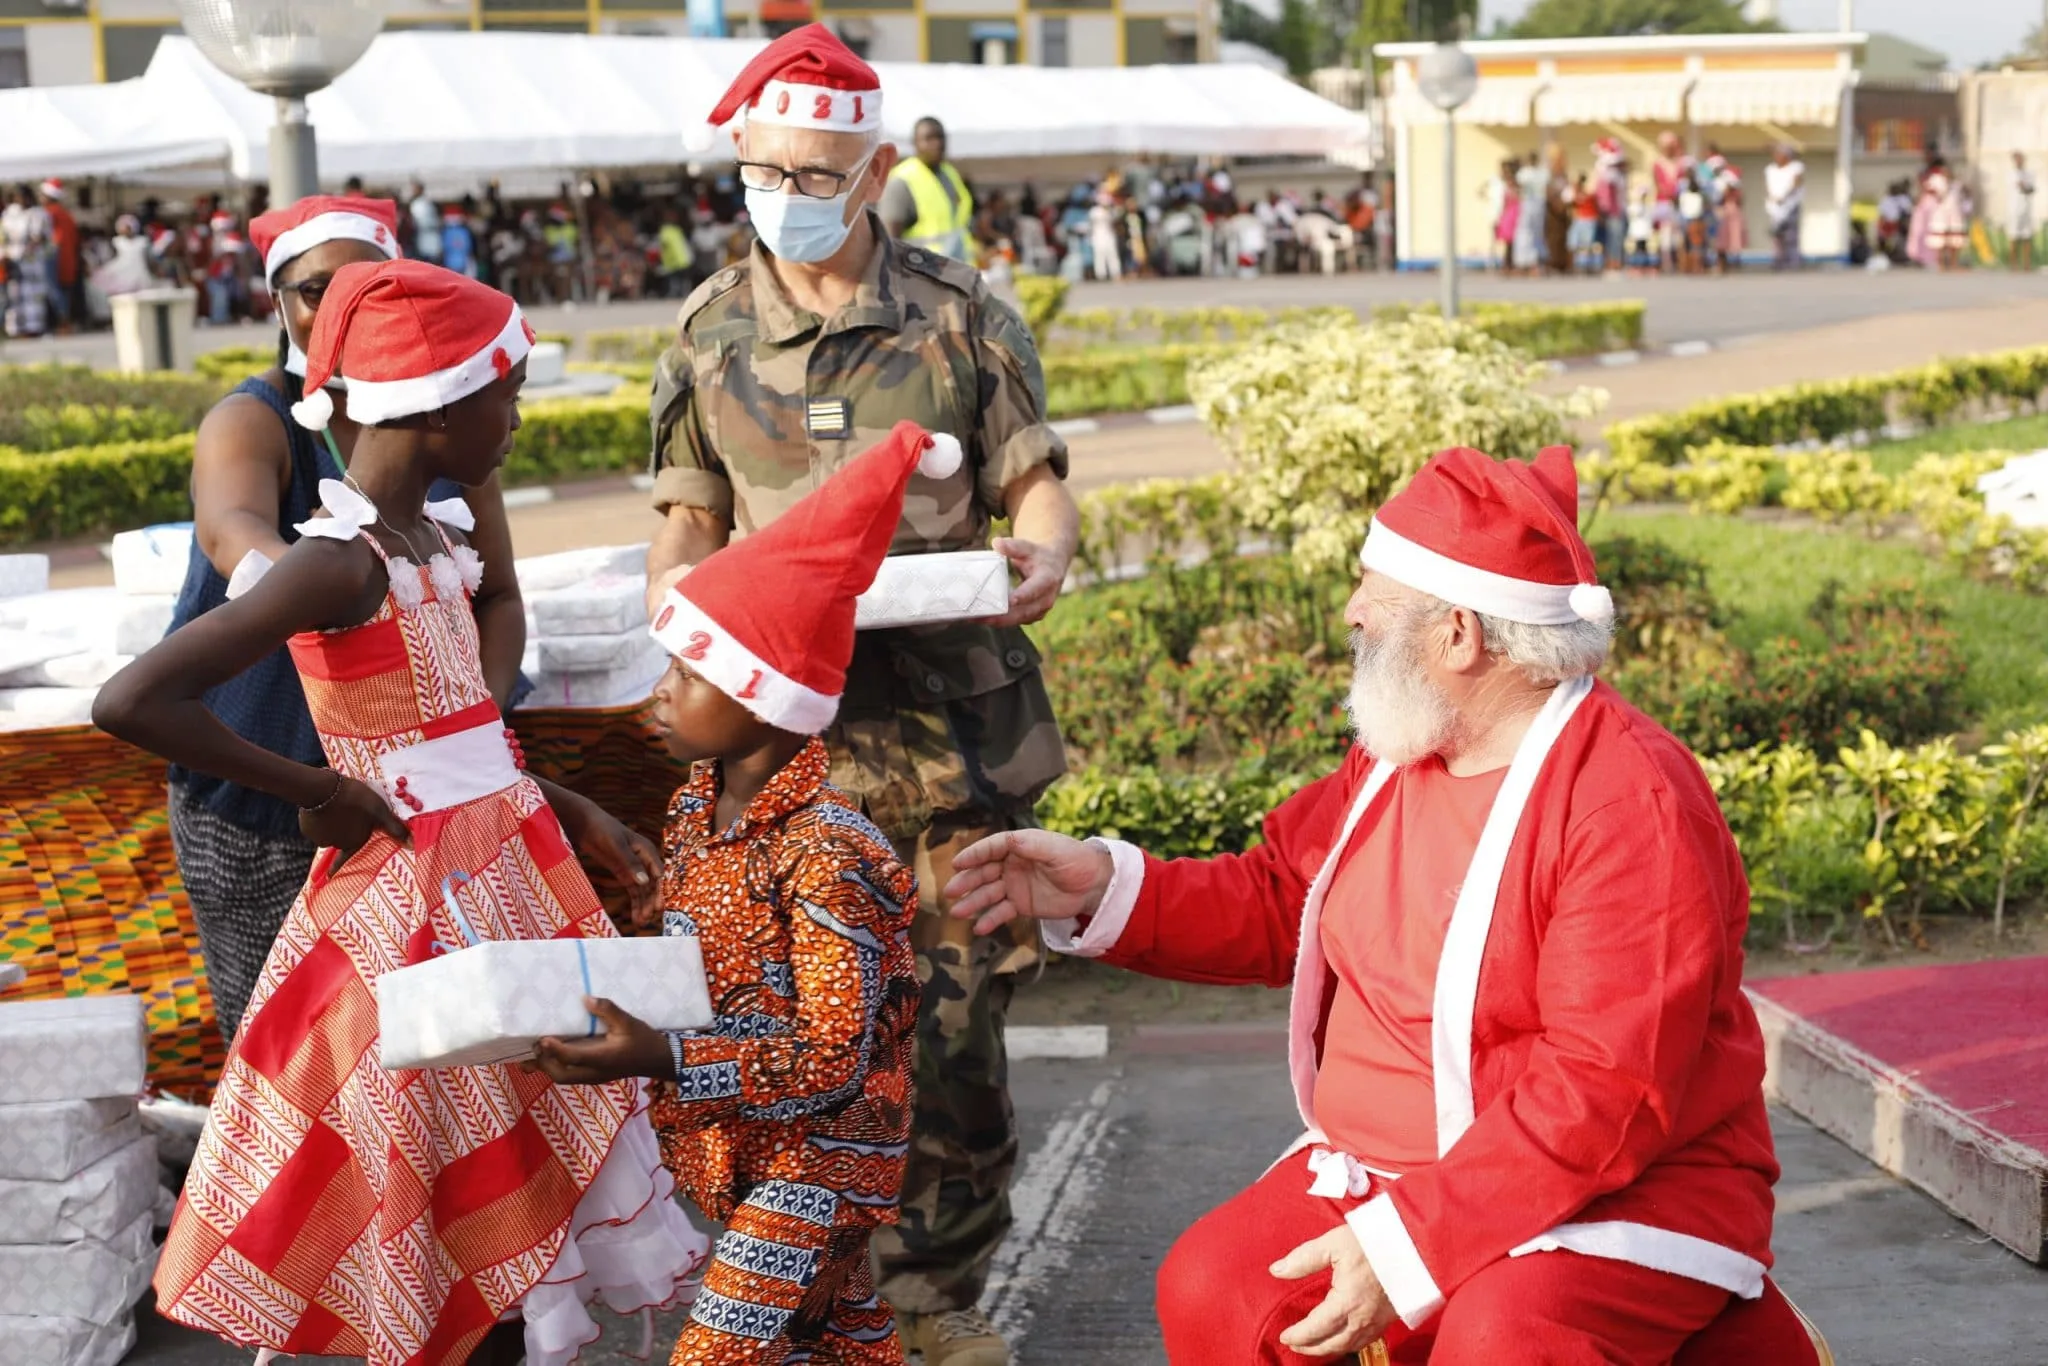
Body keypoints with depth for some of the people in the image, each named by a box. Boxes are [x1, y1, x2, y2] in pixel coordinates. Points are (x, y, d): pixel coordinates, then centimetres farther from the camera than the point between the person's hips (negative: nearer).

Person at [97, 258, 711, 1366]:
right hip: (416, 897, -8)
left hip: (509, 869, 9)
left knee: (531, 1170, 16)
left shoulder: (434, 533, 7)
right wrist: (319, 793, -19)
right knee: (460, 1210, 4)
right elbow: (131, 702, -27)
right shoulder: (340, 562, -20)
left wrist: (578, 818, 7)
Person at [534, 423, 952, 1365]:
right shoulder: (697, 807, 0)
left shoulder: (824, 855, -25)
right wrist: (617, 1017, -5)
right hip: (732, 1146, 8)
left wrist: (662, 1063, -32)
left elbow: (834, 1061, -24)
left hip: (811, 1159, -8)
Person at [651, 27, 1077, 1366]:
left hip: (954, 715, -1)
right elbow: (692, 515, 14)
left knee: (956, 1014, 3)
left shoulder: (961, 313, 3)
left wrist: (1044, 554, -16)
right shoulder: (710, 329, 8)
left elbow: (1034, 478, 6)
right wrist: (674, 585, -8)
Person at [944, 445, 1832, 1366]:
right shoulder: (1396, 757, 3)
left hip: (1622, 1194, -7)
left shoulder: (1633, 806, -21)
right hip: (1383, 1167, 7)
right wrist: (1107, 887, 2)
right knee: (1212, 1289, -13)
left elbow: (1605, 1091, -26)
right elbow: (1282, 902, 18)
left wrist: (1407, 1249, -29)